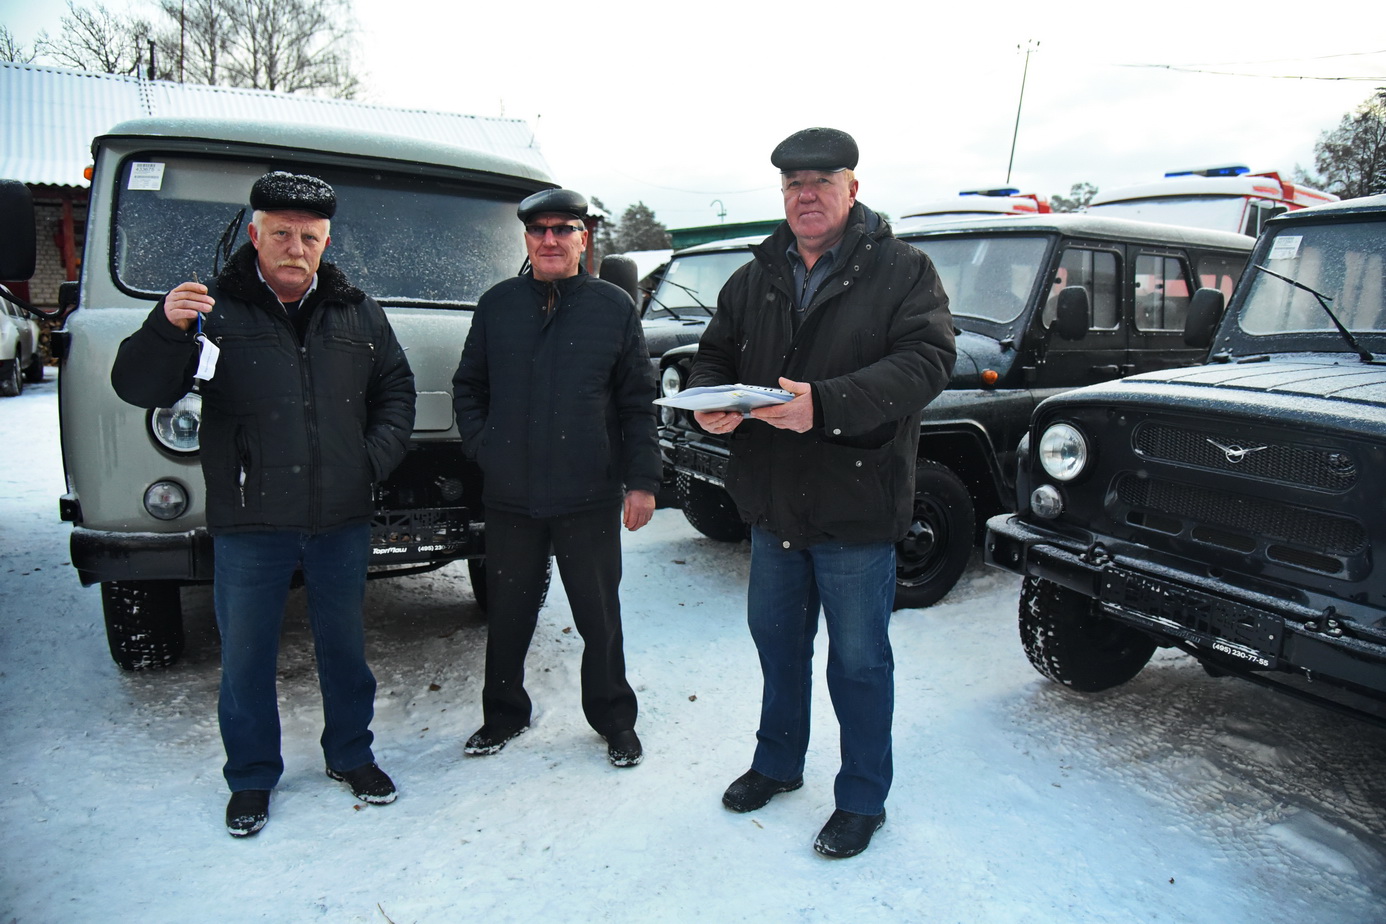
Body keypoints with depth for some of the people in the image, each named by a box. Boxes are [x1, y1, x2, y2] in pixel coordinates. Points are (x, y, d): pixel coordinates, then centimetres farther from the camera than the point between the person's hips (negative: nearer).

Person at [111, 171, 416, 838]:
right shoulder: (215, 309, -2)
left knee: (345, 645, 16)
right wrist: (166, 328, -26)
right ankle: (251, 778, 30)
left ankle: (350, 756, 35)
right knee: (246, 656, 10)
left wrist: (375, 457, -1)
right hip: (249, 523, -2)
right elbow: (137, 389, -7)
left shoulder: (359, 314, 6)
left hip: (343, 519, 2)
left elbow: (396, 391, 14)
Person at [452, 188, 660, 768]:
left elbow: (637, 402, 2)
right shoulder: (496, 305, 8)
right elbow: (467, 388, 16)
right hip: (509, 499, 2)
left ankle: (615, 720, 27)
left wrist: (642, 479, -4)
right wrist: (482, 448, 2)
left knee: (600, 617, 8)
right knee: (508, 616, 14)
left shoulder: (614, 307, 2)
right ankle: (504, 715, 34)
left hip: (590, 500, -2)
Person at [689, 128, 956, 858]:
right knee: (776, 637, 21)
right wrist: (708, 402, -12)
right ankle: (778, 762, 43)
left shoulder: (902, 271, -6)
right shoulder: (754, 279, 10)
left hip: (855, 507, -5)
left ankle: (862, 798, 27)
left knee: (859, 660, 7)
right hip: (771, 502, 6)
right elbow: (715, 354, 13)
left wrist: (826, 403, -33)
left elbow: (926, 361, -20)